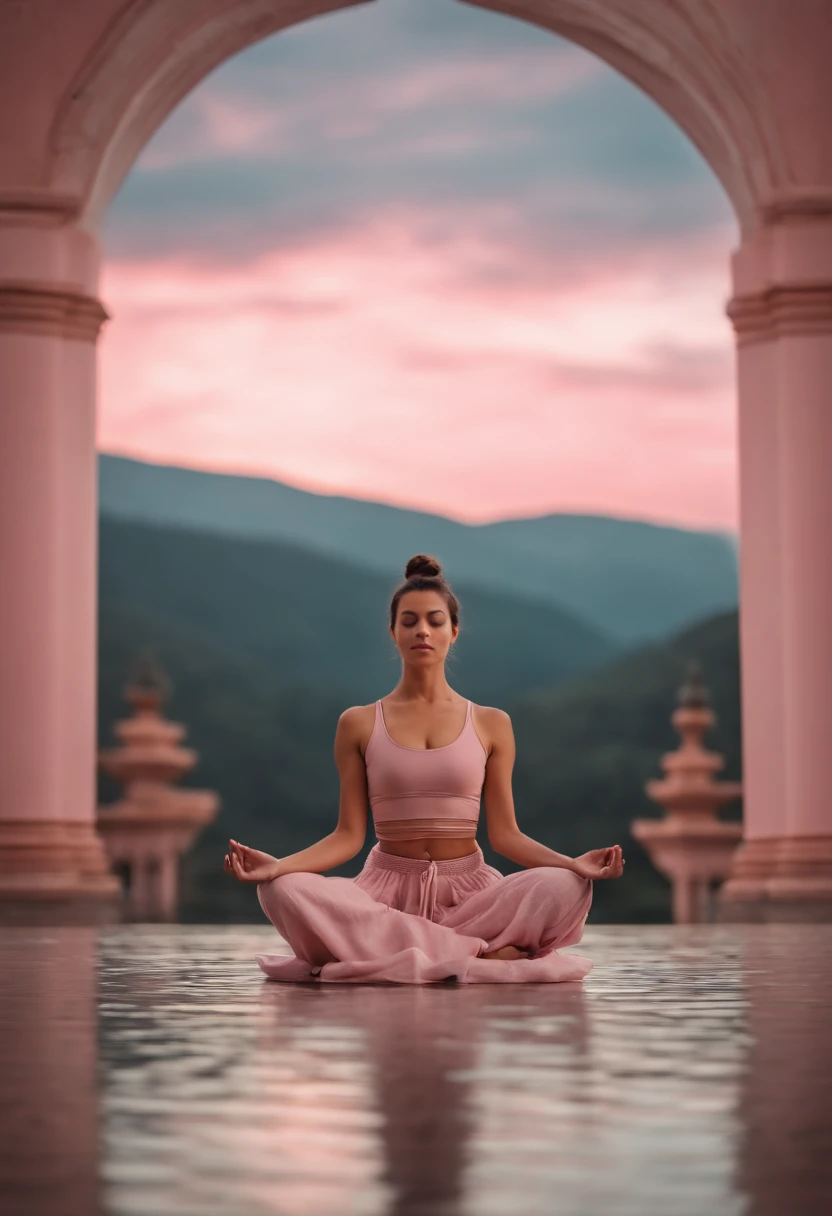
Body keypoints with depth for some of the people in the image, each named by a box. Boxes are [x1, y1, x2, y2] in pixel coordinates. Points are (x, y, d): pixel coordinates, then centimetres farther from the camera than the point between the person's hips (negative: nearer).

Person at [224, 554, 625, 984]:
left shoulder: (490, 724, 9)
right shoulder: (359, 724, 8)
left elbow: (503, 833, 5)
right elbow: (348, 834, 3)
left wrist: (573, 863, -13)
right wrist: (277, 864, -14)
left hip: (468, 888, 0)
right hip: (387, 888, 0)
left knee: (565, 888, -30)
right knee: (285, 891, -31)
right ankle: (479, 952, -27)